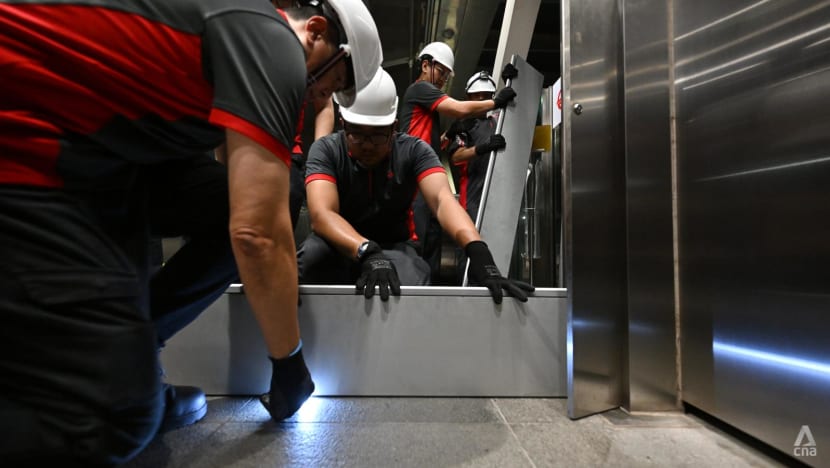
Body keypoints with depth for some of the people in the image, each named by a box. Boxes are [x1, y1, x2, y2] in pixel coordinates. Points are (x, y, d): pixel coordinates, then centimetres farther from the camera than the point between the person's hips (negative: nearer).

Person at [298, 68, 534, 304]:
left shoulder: (414, 151, -9)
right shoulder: (326, 150, -11)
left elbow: (442, 198, -27)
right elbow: (321, 214, -28)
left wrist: (479, 253, -46)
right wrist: (367, 252, -47)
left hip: (393, 247, 0)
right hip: (341, 246, 0)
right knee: (313, 253, -34)